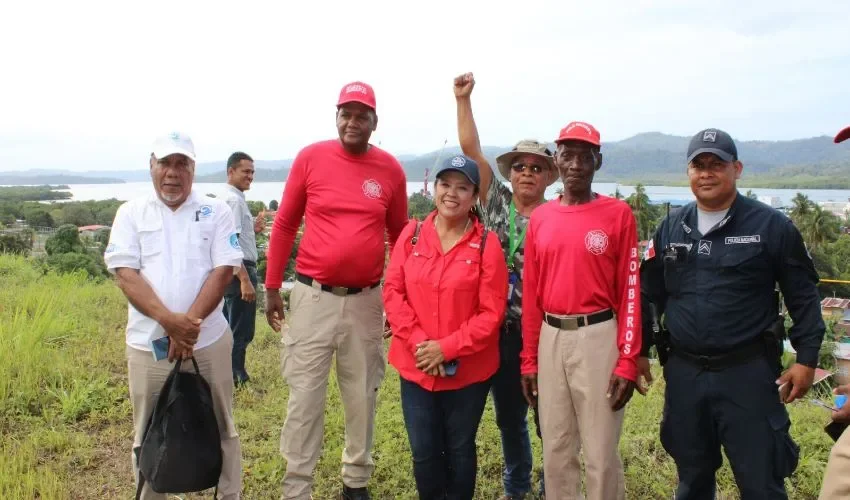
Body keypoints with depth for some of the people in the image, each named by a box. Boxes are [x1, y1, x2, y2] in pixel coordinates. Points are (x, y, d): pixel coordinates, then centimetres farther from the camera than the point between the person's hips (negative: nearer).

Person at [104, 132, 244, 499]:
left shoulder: (216, 211, 3)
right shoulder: (131, 213, 5)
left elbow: (224, 270, -6)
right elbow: (125, 273, -6)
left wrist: (189, 322, -17)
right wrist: (169, 320, -19)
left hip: (209, 342, 0)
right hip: (148, 344, 1)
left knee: (220, 431, 10)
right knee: (148, 437, 13)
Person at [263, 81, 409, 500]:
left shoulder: (390, 169, 1)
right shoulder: (310, 158, -2)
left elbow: (399, 236, 11)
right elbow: (284, 224, 4)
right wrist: (272, 287, 3)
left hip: (367, 300, 2)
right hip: (313, 296, -1)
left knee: (362, 395, 13)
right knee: (304, 396, 4)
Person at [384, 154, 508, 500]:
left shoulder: (487, 244, -8)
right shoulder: (411, 234, 1)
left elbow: (492, 312, -10)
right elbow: (392, 292, -1)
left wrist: (446, 348, -16)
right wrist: (418, 342, -13)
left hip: (469, 370, -2)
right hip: (416, 367, 2)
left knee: (460, 451, 14)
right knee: (424, 453, 10)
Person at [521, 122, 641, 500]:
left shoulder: (618, 215, -4)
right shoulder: (540, 217, 7)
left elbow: (629, 292, -6)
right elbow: (531, 294, 9)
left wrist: (628, 361, -10)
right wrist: (528, 359, 8)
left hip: (598, 337, -4)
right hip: (551, 338, 4)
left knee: (601, 452, 4)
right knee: (555, 449, 15)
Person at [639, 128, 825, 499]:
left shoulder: (771, 226, -4)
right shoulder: (671, 229, 6)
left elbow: (803, 297, -2)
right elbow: (649, 295, 11)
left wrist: (806, 358, -5)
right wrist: (640, 351, 10)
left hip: (748, 372, -3)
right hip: (683, 372, 4)